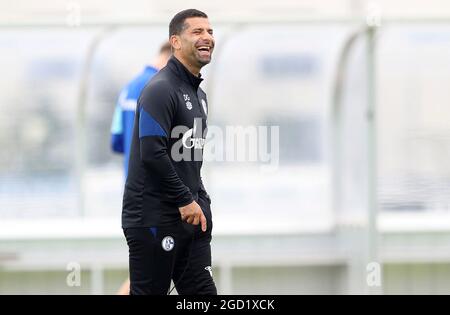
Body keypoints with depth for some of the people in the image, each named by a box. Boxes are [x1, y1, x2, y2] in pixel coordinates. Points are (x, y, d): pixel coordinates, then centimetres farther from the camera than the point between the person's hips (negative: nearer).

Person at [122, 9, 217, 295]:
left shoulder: (198, 94, 18)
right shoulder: (161, 89, -13)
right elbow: (152, 154, -22)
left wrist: (201, 203, 11)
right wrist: (186, 201, -17)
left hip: (189, 217, 9)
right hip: (154, 220, -9)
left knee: (202, 292, 5)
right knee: (150, 291, -3)